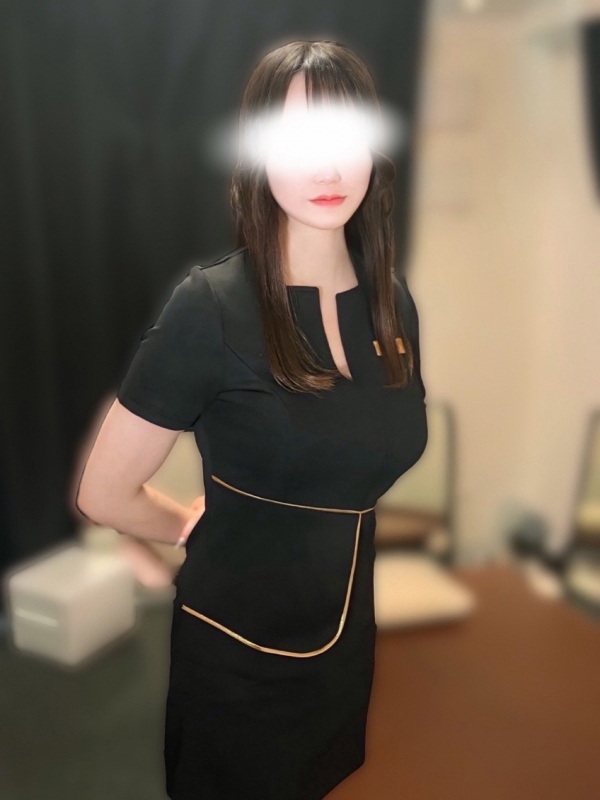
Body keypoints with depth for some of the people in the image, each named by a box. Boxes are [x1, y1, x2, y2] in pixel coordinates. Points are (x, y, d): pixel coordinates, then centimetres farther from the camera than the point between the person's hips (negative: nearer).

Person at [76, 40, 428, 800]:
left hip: (354, 638, 5)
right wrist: (201, 531, 3)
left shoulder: (393, 300, -3)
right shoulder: (211, 308, -19)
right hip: (238, 650, -5)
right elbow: (105, 493, -11)